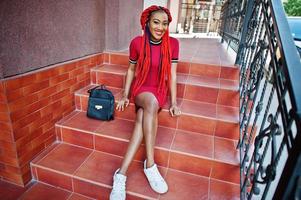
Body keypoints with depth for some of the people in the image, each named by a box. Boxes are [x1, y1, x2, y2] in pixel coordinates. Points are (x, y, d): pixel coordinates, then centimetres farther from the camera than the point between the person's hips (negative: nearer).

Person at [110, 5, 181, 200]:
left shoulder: (173, 43, -4)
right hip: (140, 88, -1)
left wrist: (174, 102, -8)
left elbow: (172, 74, -3)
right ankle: (150, 164, -31)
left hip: (160, 90, 1)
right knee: (151, 103, -37)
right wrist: (125, 95, 1)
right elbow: (131, 70, 5)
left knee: (142, 119, -30)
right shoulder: (137, 43, -6)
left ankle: (121, 174, -28)